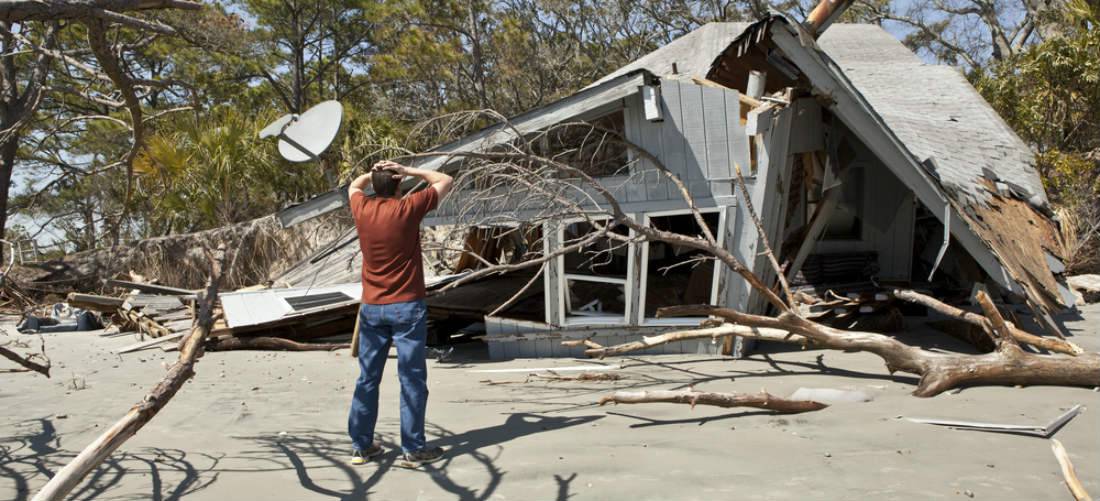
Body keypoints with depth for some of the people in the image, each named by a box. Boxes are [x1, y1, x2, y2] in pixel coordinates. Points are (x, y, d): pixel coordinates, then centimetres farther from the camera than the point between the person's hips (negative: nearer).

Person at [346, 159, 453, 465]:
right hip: (407, 307, -5)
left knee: (367, 378, 11)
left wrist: (373, 172, 15)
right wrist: (408, 171, -1)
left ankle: (361, 446, 18)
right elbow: (445, 181, 3)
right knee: (412, 378, 1)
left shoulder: (362, 209, 2)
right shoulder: (408, 208, -10)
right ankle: (413, 448, 4)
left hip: (371, 308, 5)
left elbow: (354, 186, 27)